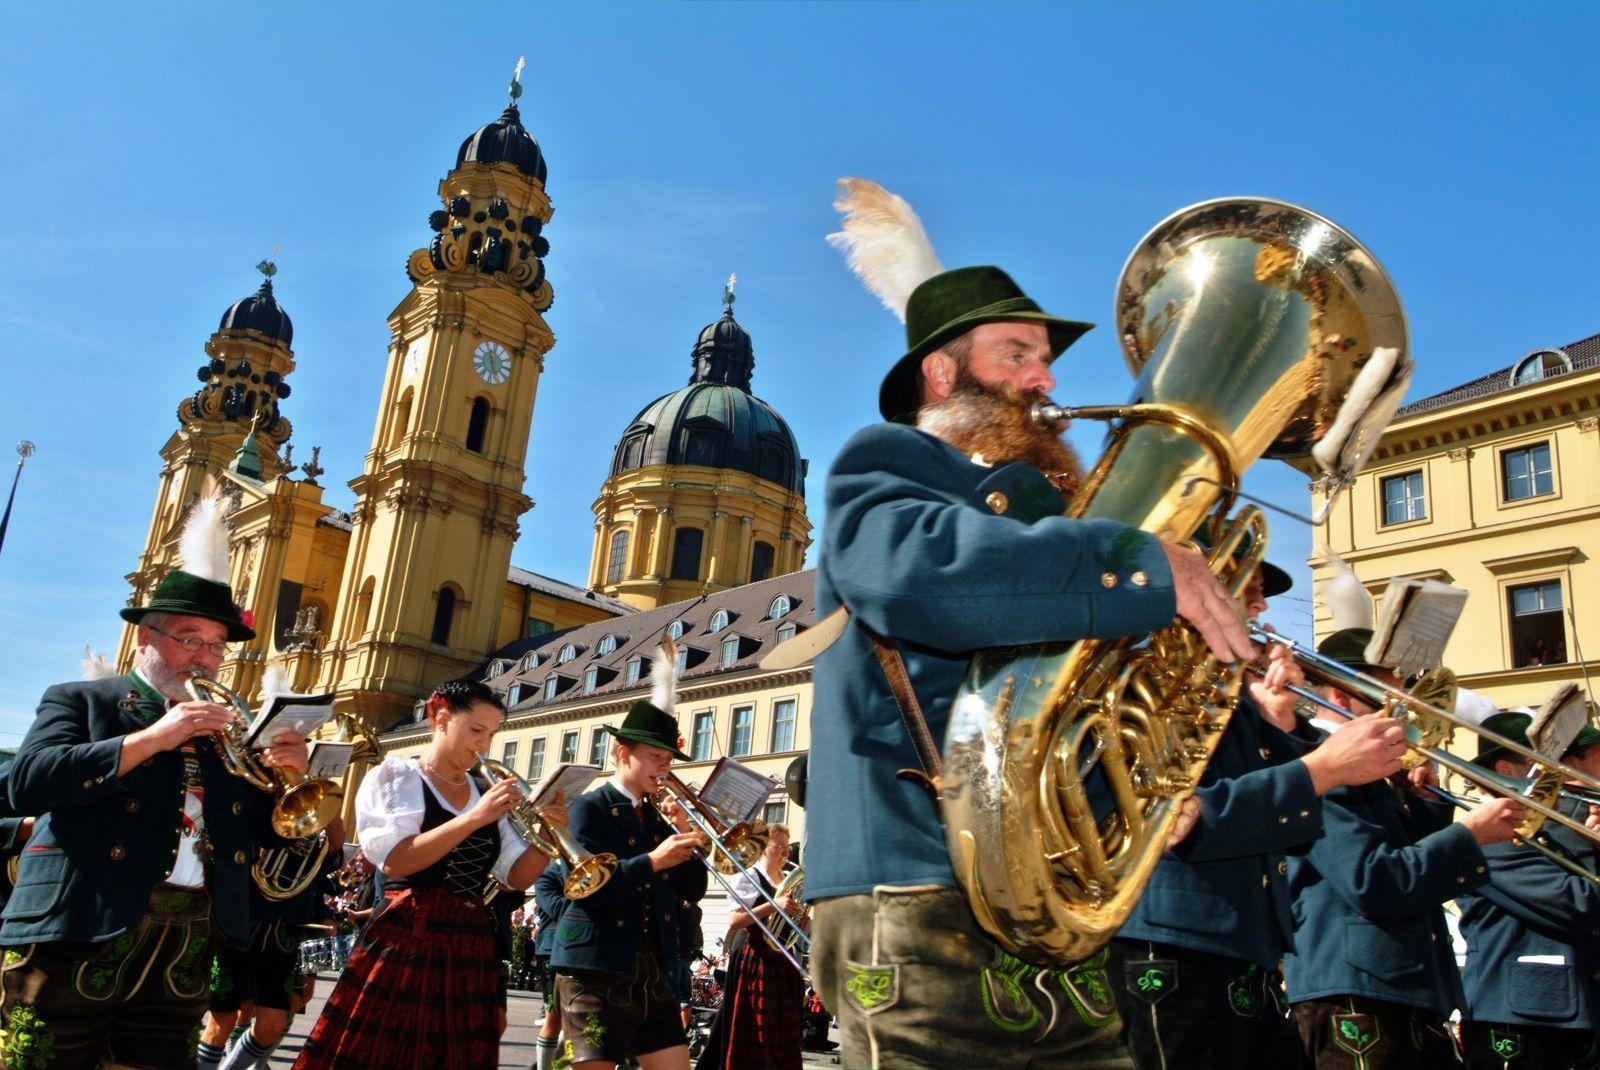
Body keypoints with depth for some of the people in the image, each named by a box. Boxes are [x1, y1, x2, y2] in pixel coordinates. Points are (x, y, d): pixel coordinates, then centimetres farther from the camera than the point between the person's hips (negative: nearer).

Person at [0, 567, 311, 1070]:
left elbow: (272, 829, 15)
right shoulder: (81, 701, 7)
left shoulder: (226, 727, 17)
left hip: (185, 953, 3)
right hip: (78, 941, -3)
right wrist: (152, 737, -16)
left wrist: (290, 775, -6)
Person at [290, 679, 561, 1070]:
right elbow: (394, 861, -17)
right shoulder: (394, 777, -1)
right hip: (406, 945, -5)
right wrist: (475, 818, -21)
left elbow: (517, 876, 9)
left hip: (472, 949, 5)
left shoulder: (487, 792, 13)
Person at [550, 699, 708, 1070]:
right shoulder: (590, 807, -5)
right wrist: (652, 861, -22)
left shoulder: (656, 818, 16)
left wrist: (683, 834, -2)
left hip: (652, 972, 7)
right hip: (596, 970, -7)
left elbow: (693, 890, 11)